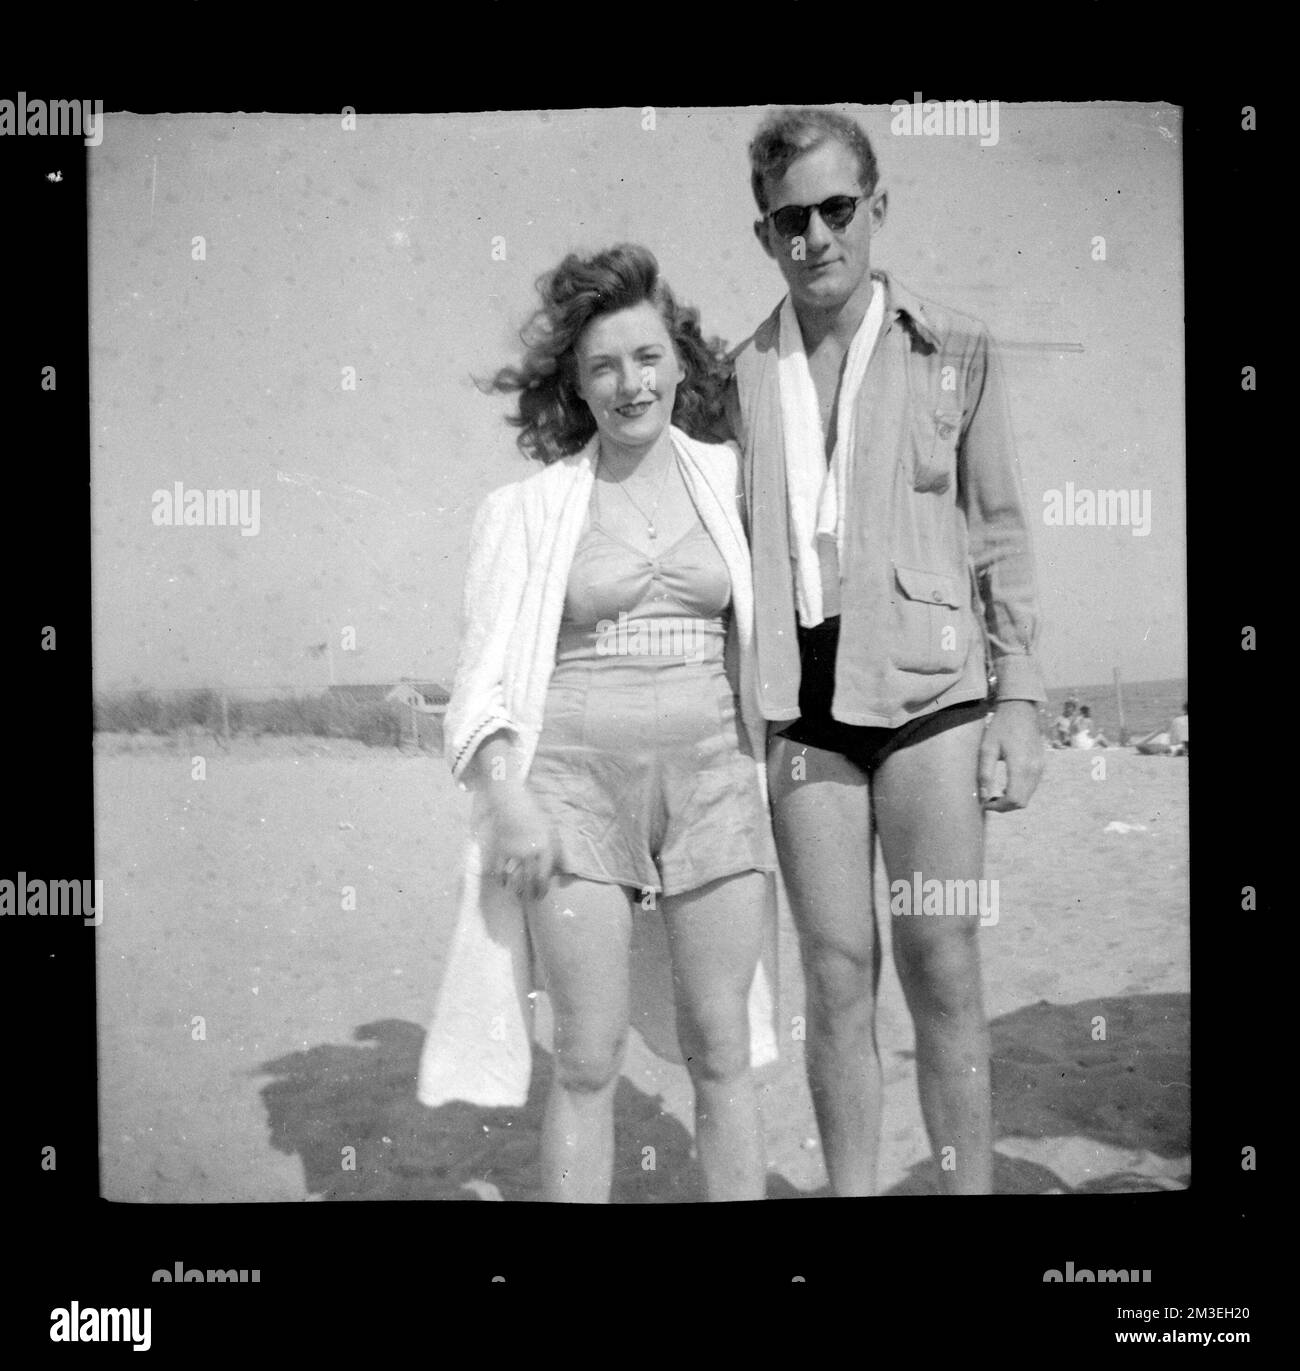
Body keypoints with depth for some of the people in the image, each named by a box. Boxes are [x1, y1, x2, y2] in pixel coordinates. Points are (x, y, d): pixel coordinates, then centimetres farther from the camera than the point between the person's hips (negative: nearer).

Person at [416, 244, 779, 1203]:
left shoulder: (726, 478, 7)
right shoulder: (528, 508, 2)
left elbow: (752, 636, 13)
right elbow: (486, 669, 0)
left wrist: (767, 782, 10)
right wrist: (506, 796, -14)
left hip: (711, 776, 2)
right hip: (576, 780, -1)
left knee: (723, 1051, 6)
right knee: (590, 1060, 2)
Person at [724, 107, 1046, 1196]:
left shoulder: (955, 351, 5)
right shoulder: (741, 374, 9)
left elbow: (999, 533, 5)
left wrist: (1020, 697, -1)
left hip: (926, 685, -1)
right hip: (799, 701, 2)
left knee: (943, 970, 1)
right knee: (836, 974, 6)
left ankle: (971, 1184, 16)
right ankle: (851, 1189, 19)